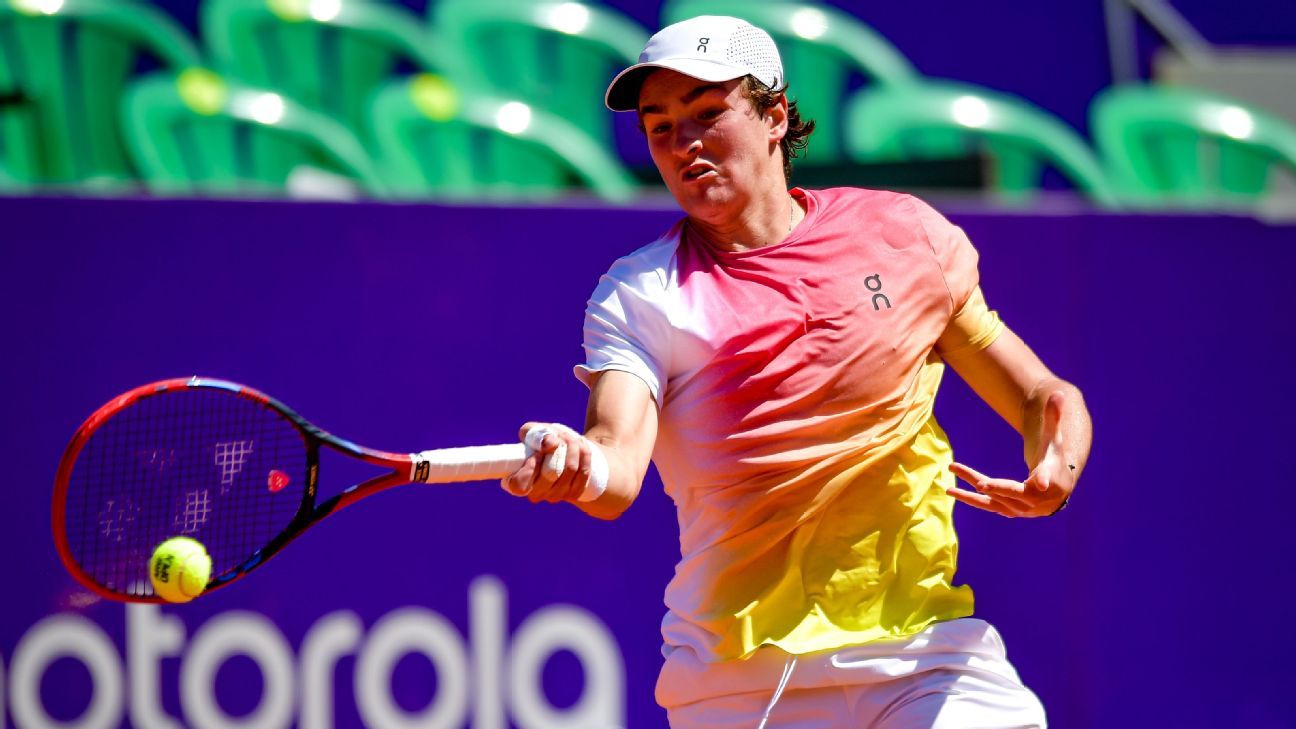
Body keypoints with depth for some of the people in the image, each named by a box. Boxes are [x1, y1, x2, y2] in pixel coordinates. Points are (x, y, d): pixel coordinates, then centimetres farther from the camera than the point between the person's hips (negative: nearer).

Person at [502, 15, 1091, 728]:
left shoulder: (901, 233, 7)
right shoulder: (638, 296, 2)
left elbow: (1039, 396, 12)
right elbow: (618, 467, -15)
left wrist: (1058, 463, -10)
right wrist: (575, 466, -38)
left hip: (921, 654, 1)